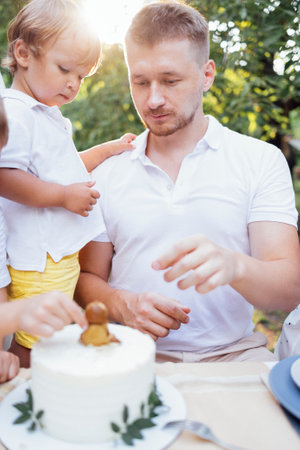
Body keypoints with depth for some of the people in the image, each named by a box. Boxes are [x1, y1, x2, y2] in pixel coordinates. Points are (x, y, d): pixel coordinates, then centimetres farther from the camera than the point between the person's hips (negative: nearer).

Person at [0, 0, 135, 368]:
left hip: (62, 253, 10)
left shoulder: (50, 116, 18)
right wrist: (63, 195, -24)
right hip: (39, 262, -10)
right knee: (33, 348, 1)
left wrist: (108, 149, 24)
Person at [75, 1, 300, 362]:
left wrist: (232, 266, -31)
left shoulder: (262, 160, 0)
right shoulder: (108, 174, 5)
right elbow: (87, 278, 10)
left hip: (234, 351, 0)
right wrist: (123, 305, -12)